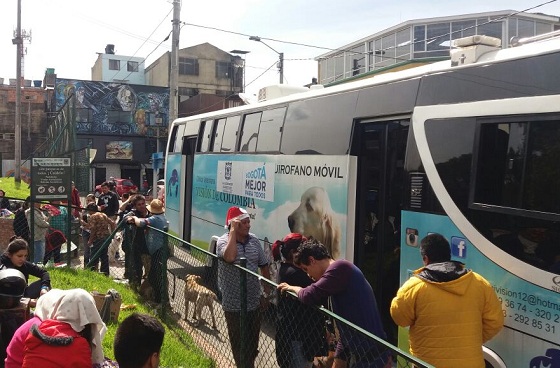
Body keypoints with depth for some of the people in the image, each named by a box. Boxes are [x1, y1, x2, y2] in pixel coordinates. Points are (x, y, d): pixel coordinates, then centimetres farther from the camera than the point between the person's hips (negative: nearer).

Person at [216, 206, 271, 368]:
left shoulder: (254, 240, 1)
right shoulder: (223, 241, -13)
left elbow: (264, 266, 10)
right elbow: (230, 257, -35)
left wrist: (268, 290, 9)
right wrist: (233, 230, -28)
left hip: (254, 301, 4)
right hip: (234, 304, -4)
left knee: (253, 340, 19)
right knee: (238, 341, 12)